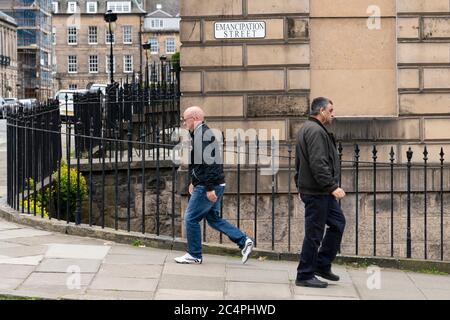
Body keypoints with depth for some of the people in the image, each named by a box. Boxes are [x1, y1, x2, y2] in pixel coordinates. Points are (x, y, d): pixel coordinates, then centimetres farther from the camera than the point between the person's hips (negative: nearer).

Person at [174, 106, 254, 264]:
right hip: (216, 186, 10)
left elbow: (207, 162, -24)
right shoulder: (201, 133, 17)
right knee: (213, 218, 16)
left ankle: (194, 255, 8)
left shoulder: (202, 135, -17)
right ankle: (244, 241, 13)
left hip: (208, 186, -10)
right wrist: (193, 182, 28)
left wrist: (209, 188, -26)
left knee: (191, 218, -1)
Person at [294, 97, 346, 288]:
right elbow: (318, 164, -26)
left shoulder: (307, 129, 19)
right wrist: (332, 187, -25)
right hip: (316, 192, -11)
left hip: (321, 192, 11)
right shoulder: (316, 131, -16)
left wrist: (300, 186, 28)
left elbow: (299, 163, 25)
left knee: (338, 222, 15)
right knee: (314, 233, -4)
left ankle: (322, 265, 20)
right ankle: (305, 276, 4)